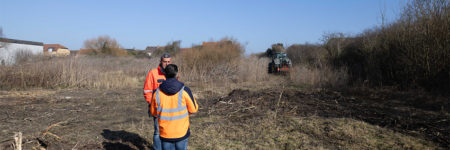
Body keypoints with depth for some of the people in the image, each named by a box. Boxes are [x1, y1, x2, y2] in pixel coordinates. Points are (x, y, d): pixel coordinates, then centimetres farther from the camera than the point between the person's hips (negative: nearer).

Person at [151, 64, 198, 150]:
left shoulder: (157, 93, -9)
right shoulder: (184, 91, -15)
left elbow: (153, 112, 3)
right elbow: (193, 109, -5)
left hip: (165, 134, 1)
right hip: (182, 132, -1)